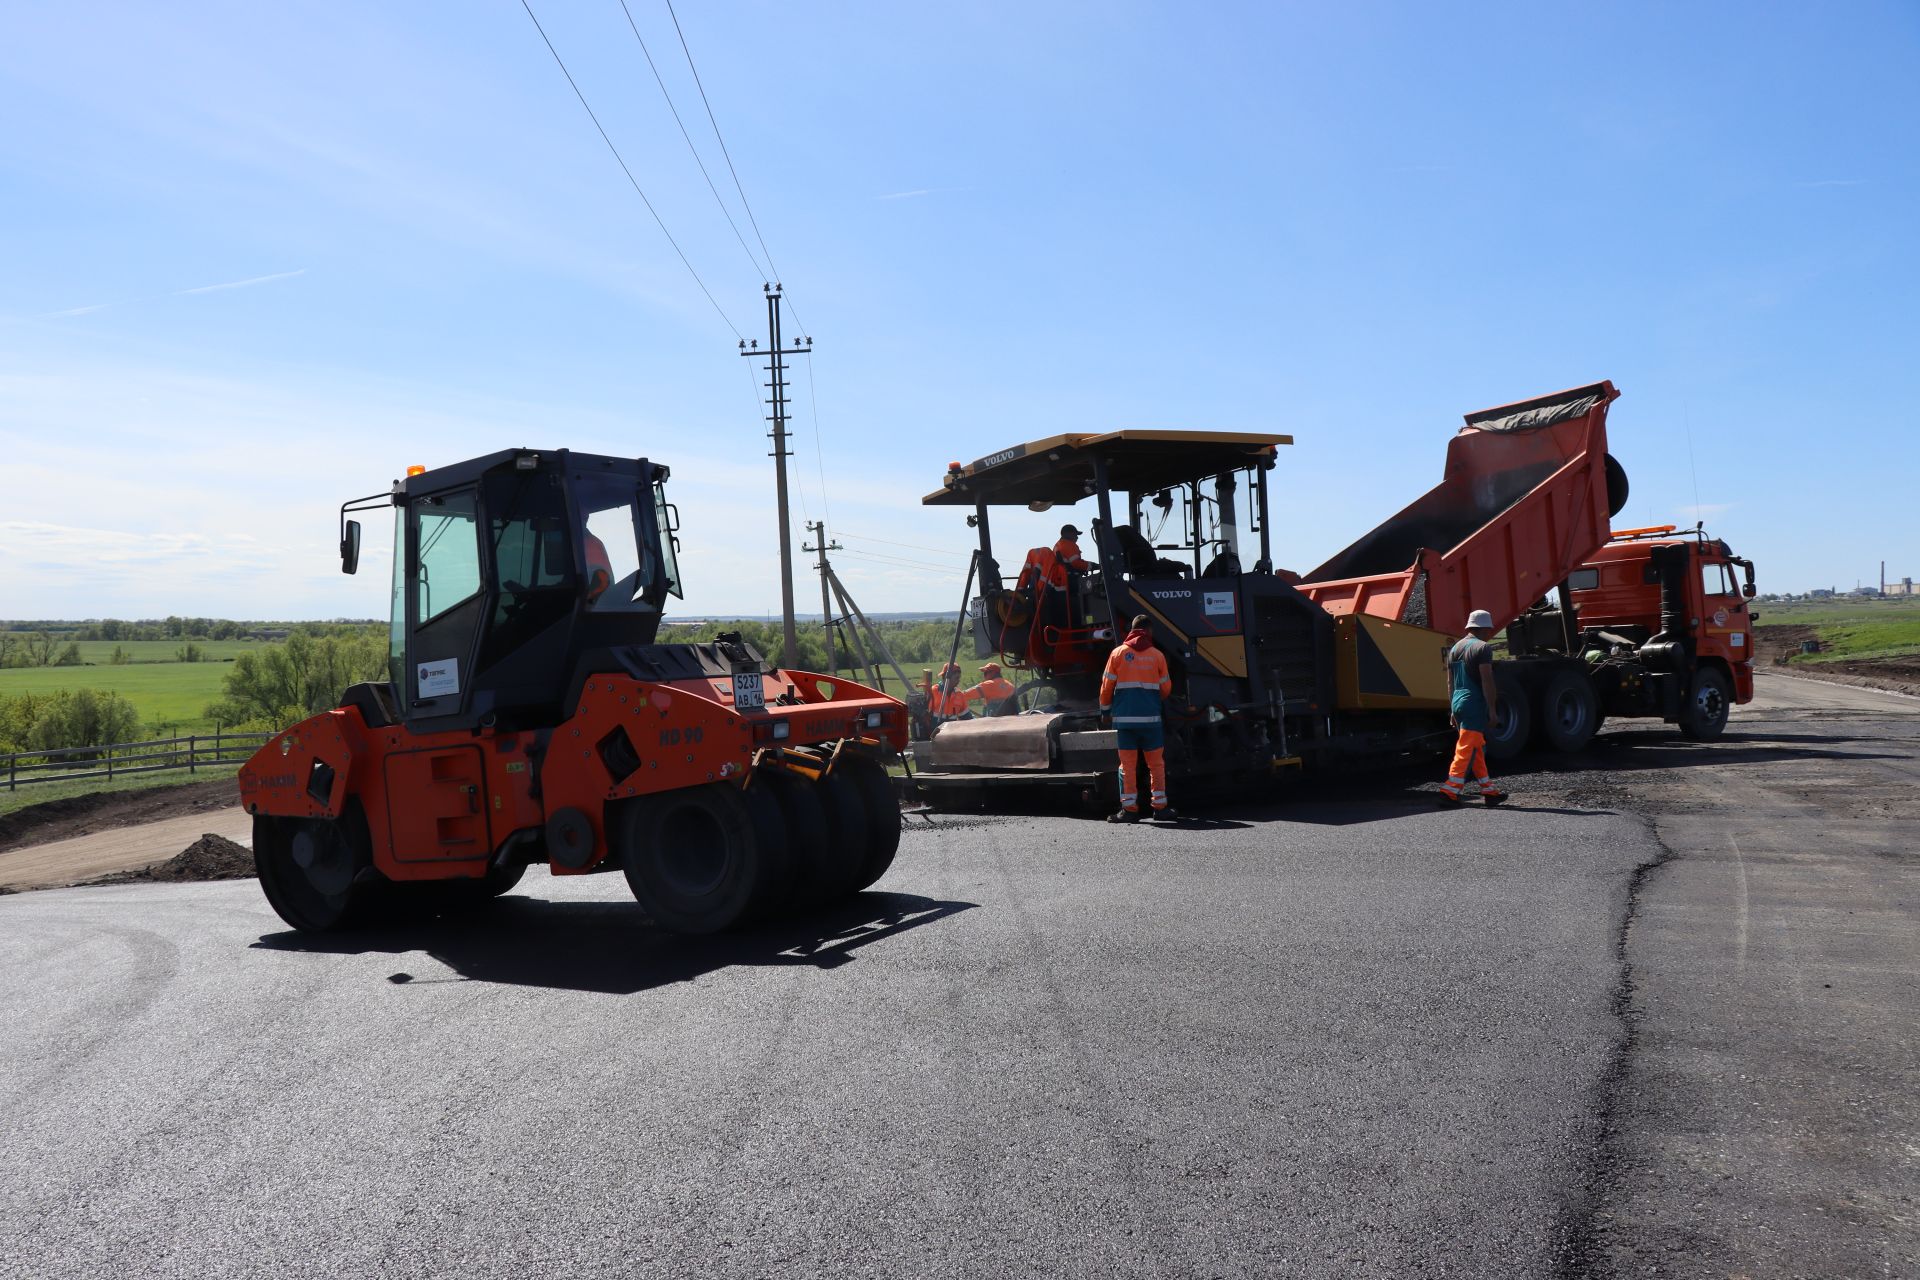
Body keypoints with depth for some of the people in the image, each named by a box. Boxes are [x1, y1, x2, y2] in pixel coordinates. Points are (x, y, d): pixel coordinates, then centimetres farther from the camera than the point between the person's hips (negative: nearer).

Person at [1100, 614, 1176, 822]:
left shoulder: (1118, 653, 2)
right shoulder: (1157, 655, 3)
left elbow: (1106, 686, 4)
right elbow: (1166, 688, 9)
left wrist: (1105, 710, 17)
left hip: (1124, 718, 0)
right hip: (1151, 718, 0)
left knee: (1127, 764, 3)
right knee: (1156, 764, 9)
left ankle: (1129, 808, 2)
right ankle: (1159, 806, 11)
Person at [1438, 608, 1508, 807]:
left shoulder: (1454, 648, 16)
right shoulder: (1482, 648, -9)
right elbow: (1486, 681, -15)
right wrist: (1492, 709, -14)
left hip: (1458, 702, 8)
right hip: (1475, 703, -8)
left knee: (1477, 747, 16)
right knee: (1466, 749, -7)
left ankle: (1488, 790, 22)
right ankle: (1450, 792, -11)